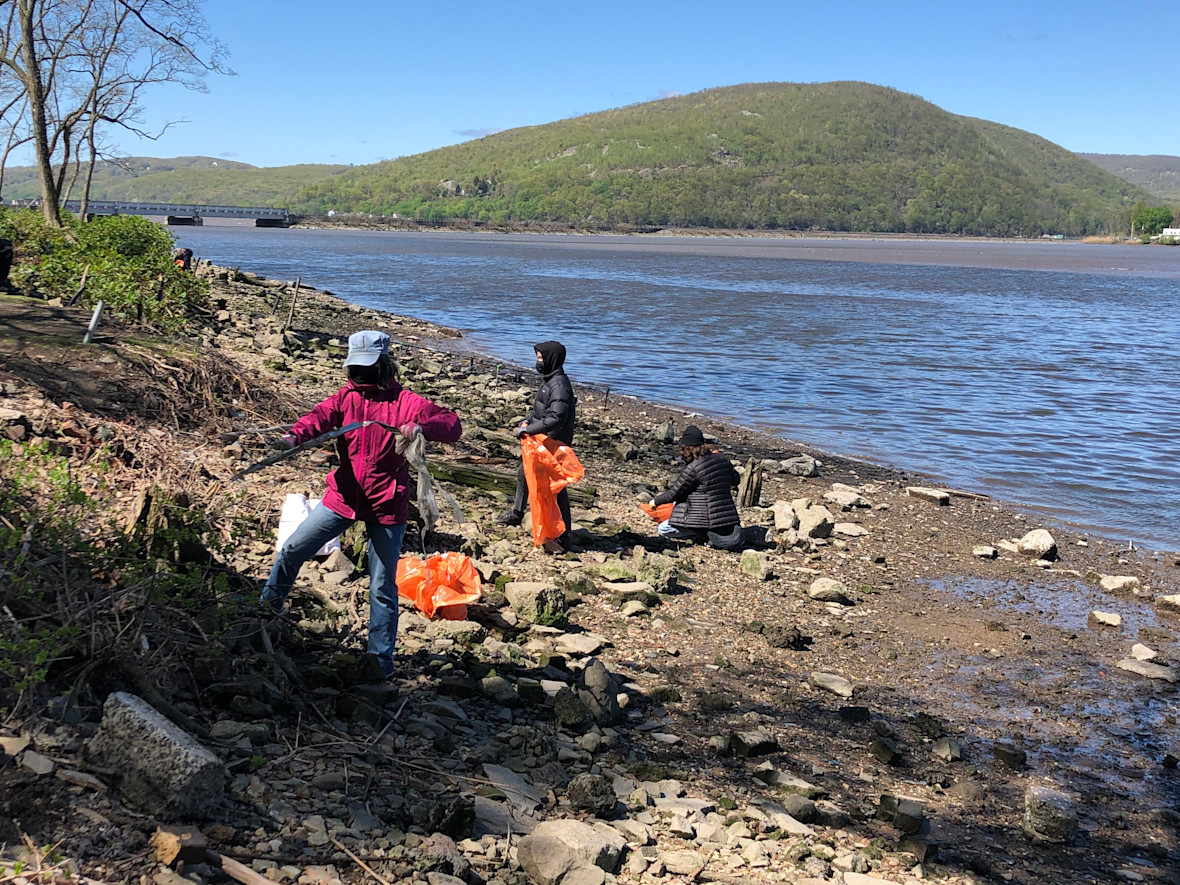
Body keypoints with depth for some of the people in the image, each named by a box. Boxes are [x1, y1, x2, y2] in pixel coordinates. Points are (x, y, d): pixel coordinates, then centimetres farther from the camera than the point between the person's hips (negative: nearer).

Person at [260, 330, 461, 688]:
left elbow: (453, 424, -14)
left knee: (383, 589, 5)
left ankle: (381, 662, 14)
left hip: (387, 507, -3)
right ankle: (267, 606, 32)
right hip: (343, 496, 3)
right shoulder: (346, 396, 2)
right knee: (292, 549, 5)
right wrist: (295, 436, -39)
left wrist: (421, 427, -34)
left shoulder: (405, 402, -7)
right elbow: (321, 417, -18)